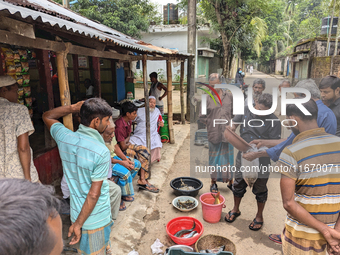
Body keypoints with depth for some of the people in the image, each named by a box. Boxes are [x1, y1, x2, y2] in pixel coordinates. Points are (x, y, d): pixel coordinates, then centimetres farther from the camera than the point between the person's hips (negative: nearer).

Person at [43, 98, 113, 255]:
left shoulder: (64, 137, -9)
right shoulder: (101, 152, -26)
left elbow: (47, 116, 13)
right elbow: (94, 194, -23)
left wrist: (74, 108, 0)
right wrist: (78, 223, -12)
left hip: (76, 211, 6)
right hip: (96, 218, -6)